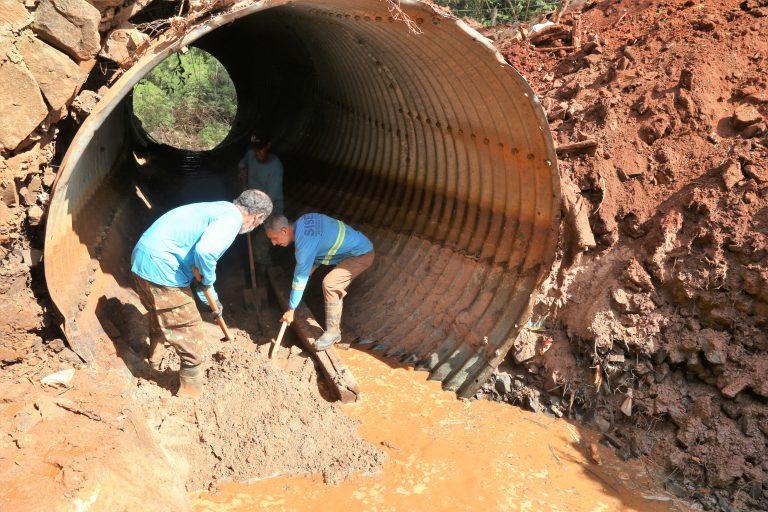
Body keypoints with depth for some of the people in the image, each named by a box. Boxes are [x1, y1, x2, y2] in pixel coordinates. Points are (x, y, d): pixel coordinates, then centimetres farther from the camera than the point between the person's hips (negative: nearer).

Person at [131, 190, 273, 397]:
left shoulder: (219, 209, 18)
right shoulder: (232, 218, -12)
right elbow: (204, 251, -31)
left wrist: (211, 298, 37)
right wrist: (208, 279, -9)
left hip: (141, 260, 10)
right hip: (161, 268, -10)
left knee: (158, 315, 34)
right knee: (189, 330, 6)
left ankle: (154, 360, 57)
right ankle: (191, 388, 22)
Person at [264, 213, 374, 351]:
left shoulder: (305, 242, -28)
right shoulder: (302, 221, -1)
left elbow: (300, 278, -21)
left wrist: (290, 310, -13)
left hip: (361, 255, -10)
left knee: (329, 284, -19)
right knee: (336, 288, 14)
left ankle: (333, 332, -7)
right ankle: (336, 327, 24)